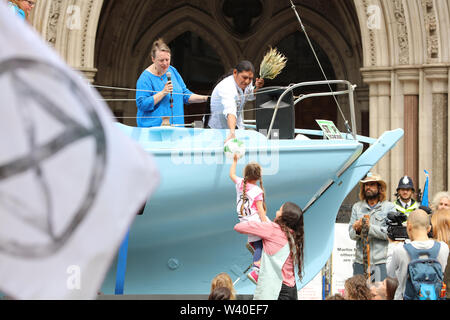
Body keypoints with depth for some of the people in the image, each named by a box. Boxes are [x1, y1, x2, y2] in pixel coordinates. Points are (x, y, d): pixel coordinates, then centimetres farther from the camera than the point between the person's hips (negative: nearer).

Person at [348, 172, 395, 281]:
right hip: (360, 261, 3)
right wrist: (357, 230, -15)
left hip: (380, 262, -3)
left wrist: (370, 227, -16)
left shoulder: (389, 207, 4)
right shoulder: (357, 207, 14)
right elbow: (351, 234, 7)